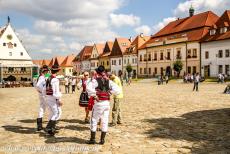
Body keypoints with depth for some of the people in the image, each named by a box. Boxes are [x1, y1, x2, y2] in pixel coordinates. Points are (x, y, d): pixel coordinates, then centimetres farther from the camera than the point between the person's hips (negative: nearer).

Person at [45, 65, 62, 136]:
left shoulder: (48, 79, 10)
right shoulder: (55, 80, -17)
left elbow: (45, 89, 13)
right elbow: (56, 91, -20)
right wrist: (59, 100, -16)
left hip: (48, 98, 9)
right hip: (53, 98, -9)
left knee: (52, 113, 18)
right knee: (57, 113, -3)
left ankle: (52, 128, 26)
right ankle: (49, 128, -8)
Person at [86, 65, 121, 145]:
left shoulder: (95, 80, -6)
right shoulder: (109, 81, 5)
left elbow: (88, 88, -24)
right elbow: (118, 90, -4)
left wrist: (94, 96, -15)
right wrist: (109, 92, 0)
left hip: (98, 103, -4)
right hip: (107, 103, 4)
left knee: (94, 121, 9)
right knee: (105, 122, 12)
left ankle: (92, 139, 14)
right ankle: (102, 139, 18)